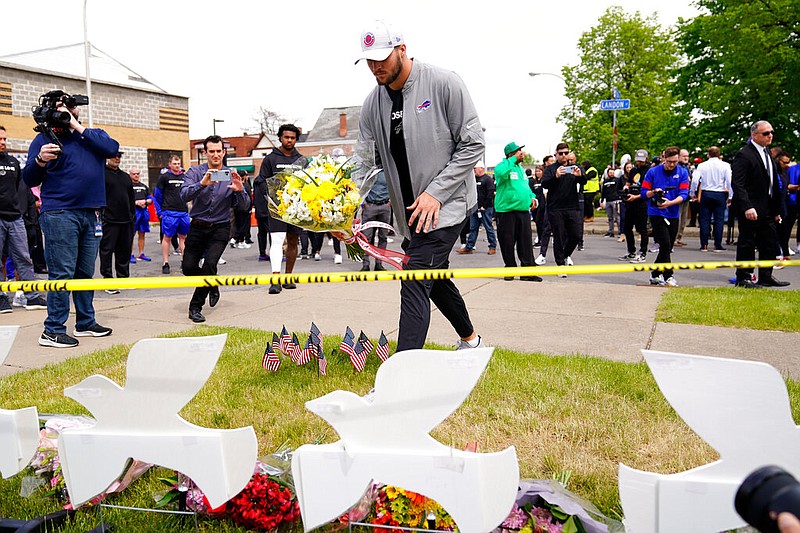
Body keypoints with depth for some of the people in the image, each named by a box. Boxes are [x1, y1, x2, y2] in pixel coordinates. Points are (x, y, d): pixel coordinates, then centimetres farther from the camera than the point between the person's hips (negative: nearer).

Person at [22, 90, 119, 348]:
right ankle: (52, 331, -2)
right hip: (59, 214, -4)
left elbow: (112, 148, -7)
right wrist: (40, 160, -22)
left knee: (85, 272, 12)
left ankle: (86, 322, 22)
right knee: (62, 273, -7)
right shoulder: (45, 138, 4)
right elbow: (29, 180, -1)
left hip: (91, 214, 5)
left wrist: (78, 127, -7)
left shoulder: (93, 135, 15)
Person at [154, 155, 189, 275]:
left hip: (184, 212, 4)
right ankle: (165, 264, 4)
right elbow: (157, 195, 1)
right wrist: (160, 212, -1)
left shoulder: (184, 176, 12)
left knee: (183, 237, 10)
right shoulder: (164, 176, 0)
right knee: (167, 237, -1)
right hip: (169, 212, -4)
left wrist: (188, 208, 13)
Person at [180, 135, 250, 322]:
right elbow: (184, 195, -20)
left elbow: (244, 207, -5)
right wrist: (202, 184, -37)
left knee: (210, 263, -19)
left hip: (220, 228, -1)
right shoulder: (195, 172, -2)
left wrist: (240, 190, -26)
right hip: (197, 227, 1)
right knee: (188, 267, -4)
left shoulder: (231, 175, 0)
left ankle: (195, 307, -2)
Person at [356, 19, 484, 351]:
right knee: (434, 277, 20)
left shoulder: (443, 84, -12)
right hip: (410, 211, 7)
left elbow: (472, 145, -12)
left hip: (446, 204, -7)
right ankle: (470, 340, 43)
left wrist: (435, 192, -18)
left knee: (415, 283, -18)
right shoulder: (373, 103, 4)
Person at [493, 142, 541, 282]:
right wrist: (514, 159, -21)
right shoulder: (503, 165, -6)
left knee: (526, 241, 3)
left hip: (523, 210, 7)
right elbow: (501, 172, -31)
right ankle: (510, 269, 15)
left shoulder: (520, 168, 19)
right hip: (506, 211, -6)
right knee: (507, 242, 2)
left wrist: (532, 196, 10)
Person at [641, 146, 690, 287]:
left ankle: (655, 275, 25)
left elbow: (684, 194, -6)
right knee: (665, 244, -13)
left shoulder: (683, 173, 2)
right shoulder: (653, 172, -3)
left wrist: (670, 203, -22)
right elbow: (644, 192, -1)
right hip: (656, 213, -4)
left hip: (673, 214, 4)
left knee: (667, 248, 10)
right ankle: (668, 276, -5)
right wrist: (653, 193, -22)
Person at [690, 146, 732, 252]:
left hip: (705, 194, 1)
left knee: (705, 219, 5)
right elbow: (729, 181, -5)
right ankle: (717, 245, 3)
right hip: (720, 195, -1)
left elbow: (695, 180, -4)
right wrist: (730, 196, 2)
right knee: (719, 220, 4)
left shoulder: (702, 166, 0)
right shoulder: (725, 166, -2)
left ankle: (704, 245, 4)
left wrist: (692, 193, 9)